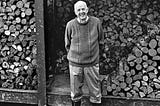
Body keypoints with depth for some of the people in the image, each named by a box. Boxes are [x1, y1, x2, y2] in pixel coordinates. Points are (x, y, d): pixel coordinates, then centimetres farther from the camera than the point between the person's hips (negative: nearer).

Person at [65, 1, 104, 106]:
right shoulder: (70, 25, -7)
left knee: (95, 90, 10)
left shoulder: (96, 22, -6)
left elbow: (100, 41, 9)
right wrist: (73, 55, 9)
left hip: (92, 63, 0)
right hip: (75, 63, 0)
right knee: (75, 91, 13)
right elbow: (67, 44, 7)